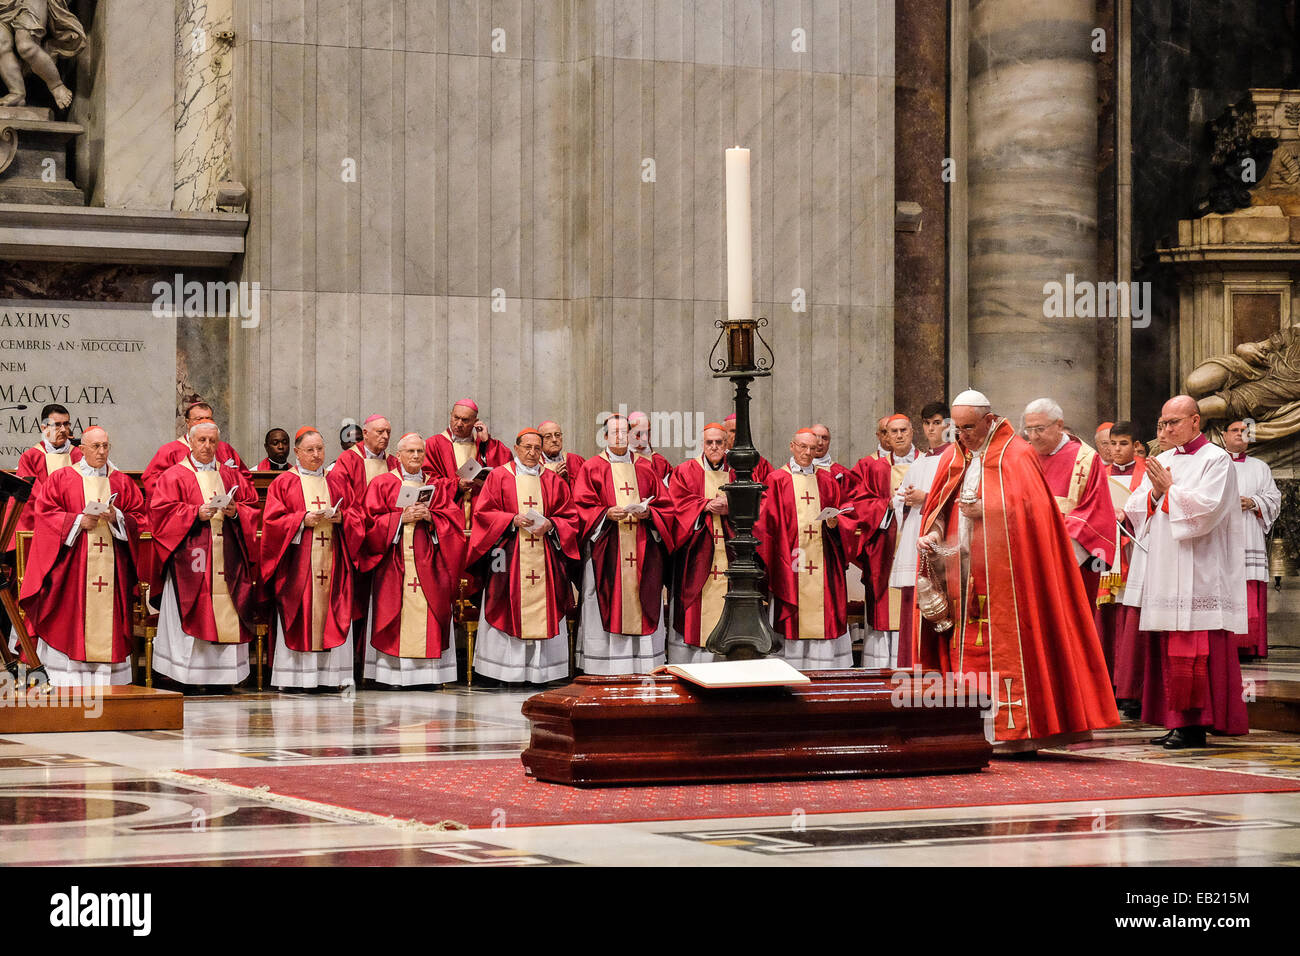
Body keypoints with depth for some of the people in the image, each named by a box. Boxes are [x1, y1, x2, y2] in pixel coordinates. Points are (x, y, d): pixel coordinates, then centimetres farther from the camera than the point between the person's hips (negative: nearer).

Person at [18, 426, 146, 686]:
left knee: (108, 623, -2)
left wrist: (117, 517, -11)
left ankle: (109, 681, -1)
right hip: (72, 566, -2)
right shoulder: (61, 478, 6)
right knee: (71, 619, -6)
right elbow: (44, 513, -1)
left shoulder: (122, 482, 12)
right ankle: (69, 682, -5)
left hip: (111, 564, 2)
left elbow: (140, 518, 9)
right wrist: (78, 521, -12)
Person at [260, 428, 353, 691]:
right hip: (298, 560, -3)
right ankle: (296, 676, -7)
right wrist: (303, 519, -15)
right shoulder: (283, 483, 5)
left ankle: (331, 674, -2)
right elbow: (272, 520, -2)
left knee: (332, 615, -3)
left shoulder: (337, 481, 16)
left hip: (331, 558, 3)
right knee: (300, 614, -8)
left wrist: (341, 517, -6)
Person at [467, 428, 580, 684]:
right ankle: (510, 671, -4)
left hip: (544, 555, 3)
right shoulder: (499, 476, 6)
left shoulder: (553, 481, 13)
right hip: (510, 556, -2)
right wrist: (513, 520, -13)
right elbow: (483, 512, 0)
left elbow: (570, 518, 11)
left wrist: (550, 525, -9)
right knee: (512, 607, -7)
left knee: (542, 611, -2)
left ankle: (540, 670, 0)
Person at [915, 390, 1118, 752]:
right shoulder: (953, 458, 15)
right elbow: (939, 510, 15)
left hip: (1002, 571, -6)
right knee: (964, 647, 2)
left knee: (1004, 643, -8)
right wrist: (931, 535, -4)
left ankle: (1011, 729, -6)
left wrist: (987, 511, -17)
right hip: (961, 571, 6)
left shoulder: (1015, 455, -3)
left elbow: (1030, 509, -12)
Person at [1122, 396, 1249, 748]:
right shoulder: (1160, 461, 18)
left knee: (1193, 651, -9)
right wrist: (1155, 494, -5)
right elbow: (1134, 508, 14)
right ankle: (1176, 721, 8)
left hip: (1197, 571, -7)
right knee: (1167, 651, 5)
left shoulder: (1216, 460, -3)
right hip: (1163, 571, 7)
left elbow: (1207, 508, -16)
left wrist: (1170, 490, -7)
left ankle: (1194, 723, -7)